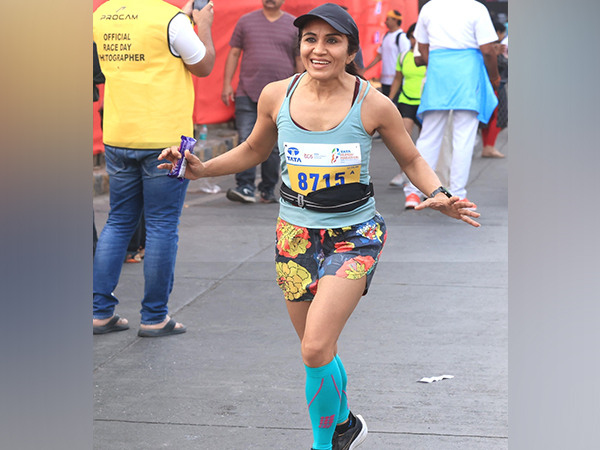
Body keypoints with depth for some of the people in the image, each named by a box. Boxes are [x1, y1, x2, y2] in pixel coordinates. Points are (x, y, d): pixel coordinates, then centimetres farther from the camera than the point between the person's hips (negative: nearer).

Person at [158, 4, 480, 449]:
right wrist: (202, 169, 3)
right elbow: (253, 151, 15)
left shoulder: (374, 105, -10)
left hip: (354, 235, -3)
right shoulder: (277, 96, -3)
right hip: (295, 233, 4)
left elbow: (411, 159, 4)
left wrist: (439, 195, -14)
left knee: (315, 350, -16)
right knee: (317, 350, 12)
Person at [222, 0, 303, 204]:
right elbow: (234, 53, 10)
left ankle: (268, 191, 14)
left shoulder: (295, 25, 7)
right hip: (248, 93, 0)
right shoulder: (246, 21, 9)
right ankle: (245, 188, -9)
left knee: (273, 146, 4)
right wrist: (227, 84, 3)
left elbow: (300, 61, 8)